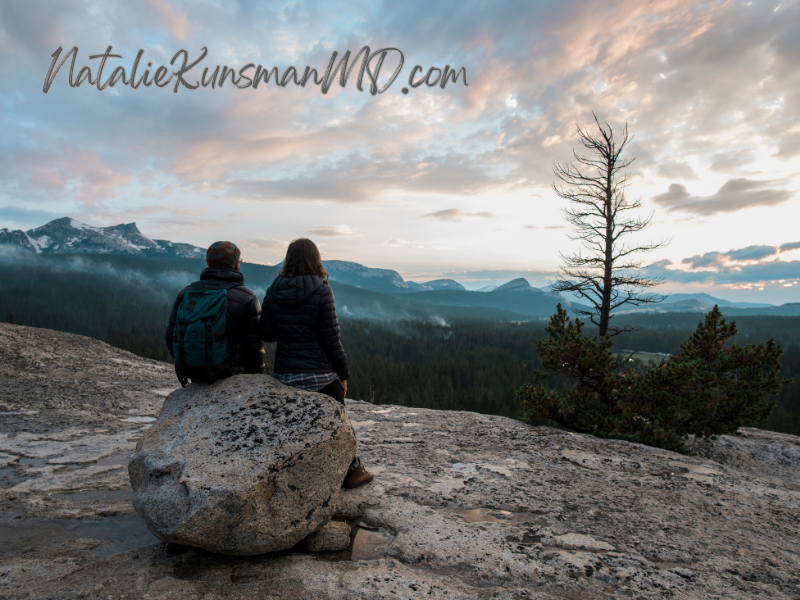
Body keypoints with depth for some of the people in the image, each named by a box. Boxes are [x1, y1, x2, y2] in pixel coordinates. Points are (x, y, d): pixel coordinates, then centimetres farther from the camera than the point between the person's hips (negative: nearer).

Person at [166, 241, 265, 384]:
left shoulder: (187, 292, 2)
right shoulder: (247, 298, -10)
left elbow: (171, 335, 6)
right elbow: (254, 344, -9)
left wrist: (184, 366, 21)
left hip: (194, 372, 5)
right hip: (228, 372, -4)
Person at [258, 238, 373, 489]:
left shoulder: (273, 292, 0)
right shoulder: (321, 291, -14)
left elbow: (266, 334, 3)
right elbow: (331, 338, -13)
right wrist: (343, 373, -3)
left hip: (284, 374, 4)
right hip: (321, 375, -4)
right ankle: (350, 471, 30)